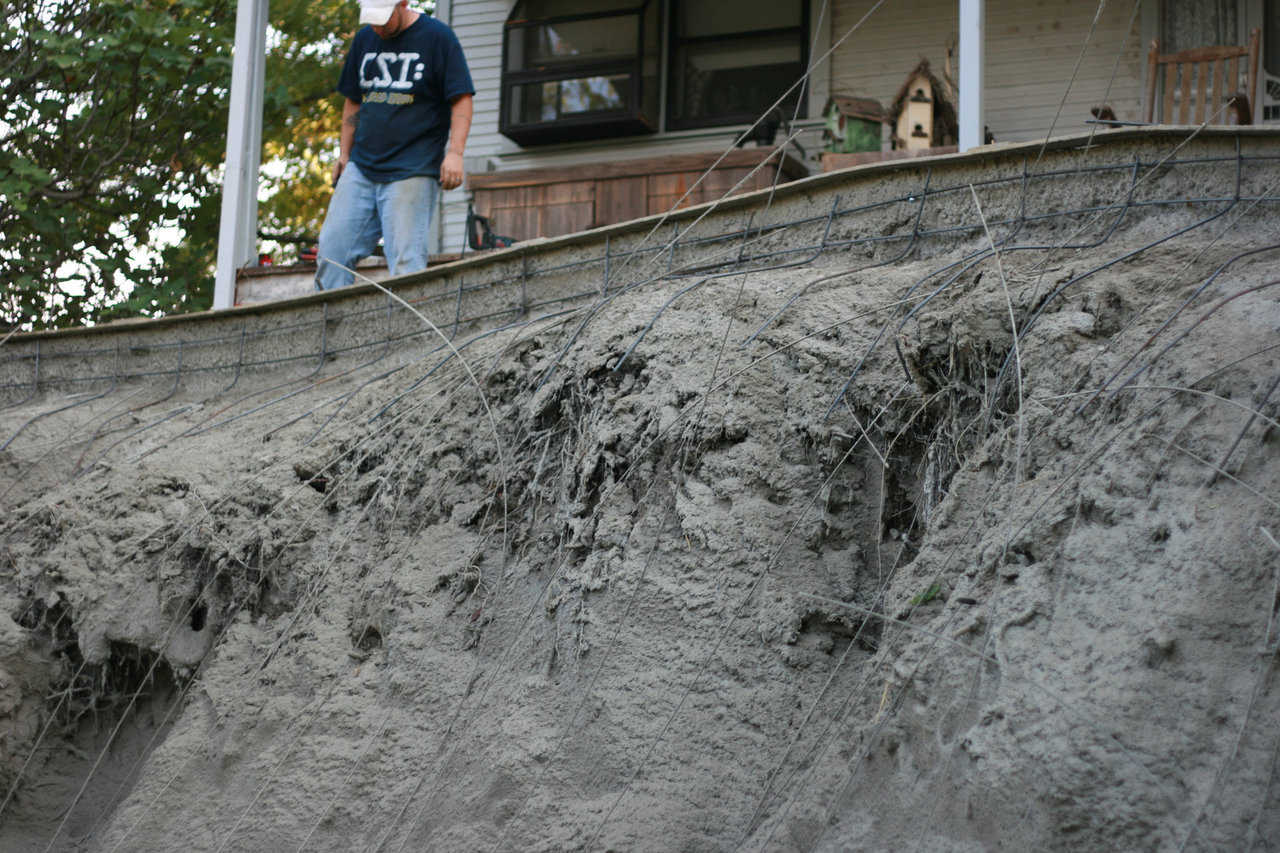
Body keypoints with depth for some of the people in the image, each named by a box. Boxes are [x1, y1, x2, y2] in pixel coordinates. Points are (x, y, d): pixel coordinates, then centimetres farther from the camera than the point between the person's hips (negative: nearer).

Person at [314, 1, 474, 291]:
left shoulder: (438, 37, -4)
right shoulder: (365, 38, 14)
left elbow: (461, 99, -7)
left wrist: (454, 153, -16)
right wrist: (344, 155, 17)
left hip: (412, 171, -6)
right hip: (361, 167, 6)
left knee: (405, 259, -10)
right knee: (332, 248, 1)